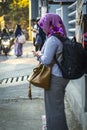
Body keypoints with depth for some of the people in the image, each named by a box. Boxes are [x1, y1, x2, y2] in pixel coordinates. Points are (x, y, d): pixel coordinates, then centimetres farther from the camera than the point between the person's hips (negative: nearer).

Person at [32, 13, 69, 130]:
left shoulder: (52, 39, -21)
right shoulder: (62, 37, 6)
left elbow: (46, 60, -22)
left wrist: (38, 55, -4)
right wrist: (42, 54, 14)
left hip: (55, 78, -9)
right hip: (63, 76, 9)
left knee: (54, 106, 5)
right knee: (59, 105, 24)